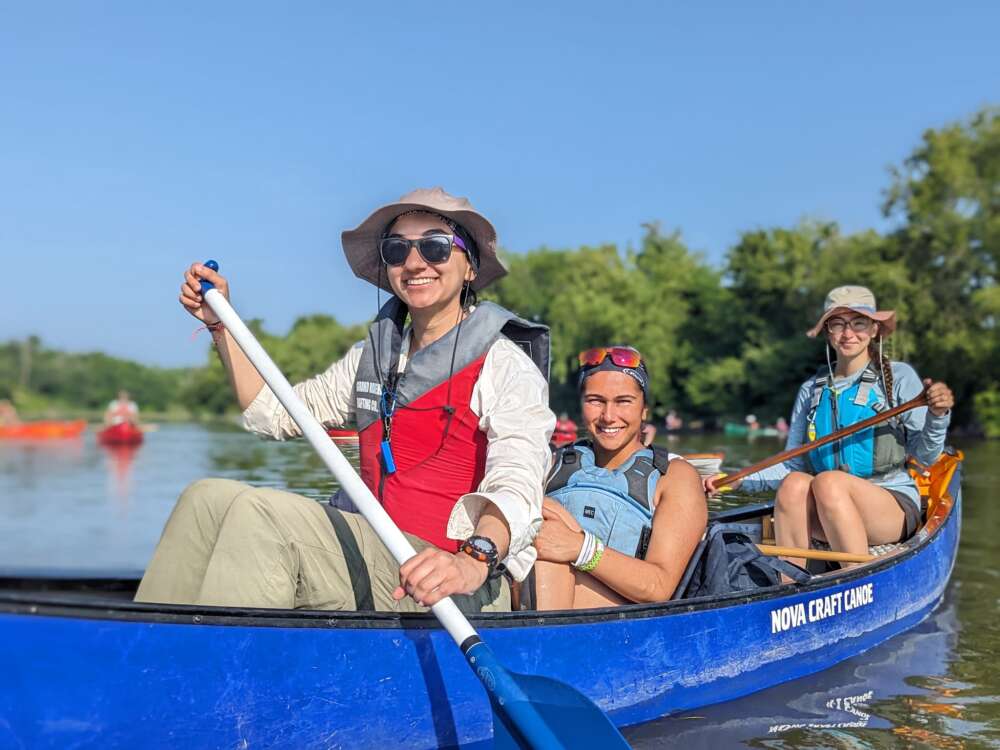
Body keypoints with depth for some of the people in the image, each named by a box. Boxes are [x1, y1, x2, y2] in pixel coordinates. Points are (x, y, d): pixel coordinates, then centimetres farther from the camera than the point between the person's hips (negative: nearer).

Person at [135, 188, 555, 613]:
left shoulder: (505, 365, -5)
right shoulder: (373, 356, 18)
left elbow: (517, 486, -21)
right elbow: (274, 412, 22)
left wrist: (473, 560, -42)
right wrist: (220, 322, 17)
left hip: (457, 593, -7)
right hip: (380, 567, 7)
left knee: (260, 512, -24)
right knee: (209, 498, -8)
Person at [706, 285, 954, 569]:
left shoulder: (898, 377, 3)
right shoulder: (811, 390, 14)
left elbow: (925, 456, -1)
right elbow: (793, 464, 13)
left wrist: (937, 416, -21)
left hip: (894, 508, -3)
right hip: (825, 520, 3)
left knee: (828, 481, -33)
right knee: (794, 483, -29)